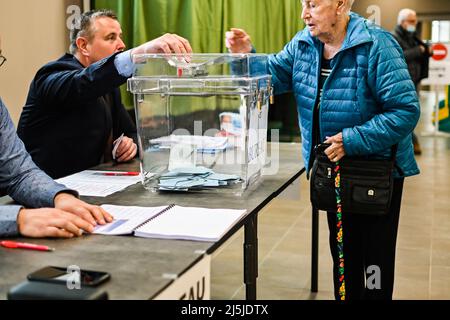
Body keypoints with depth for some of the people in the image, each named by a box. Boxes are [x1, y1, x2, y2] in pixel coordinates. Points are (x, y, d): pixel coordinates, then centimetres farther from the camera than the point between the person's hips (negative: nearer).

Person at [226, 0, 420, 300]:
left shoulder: (377, 45, -22)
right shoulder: (304, 43, -1)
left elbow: (406, 111, -25)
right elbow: (273, 76, 3)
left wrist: (353, 140, -28)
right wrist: (247, 55, -16)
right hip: (334, 165, 6)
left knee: (376, 253, 7)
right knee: (342, 248, 20)